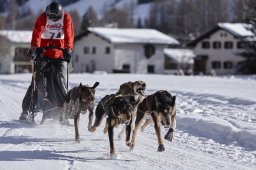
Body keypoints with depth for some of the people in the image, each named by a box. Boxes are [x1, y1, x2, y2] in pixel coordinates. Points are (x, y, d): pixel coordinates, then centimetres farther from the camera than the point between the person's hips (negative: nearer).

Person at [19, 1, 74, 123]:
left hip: (59, 55, 1)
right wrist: (36, 48, -34)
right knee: (37, 82, -9)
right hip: (43, 54, -1)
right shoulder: (43, 18, -6)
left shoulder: (66, 18, -2)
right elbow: (37, 33, -17)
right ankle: (27, 110, -7)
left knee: (60, 81, -10)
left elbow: (69, 35, -11)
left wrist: (68, 49, -26)